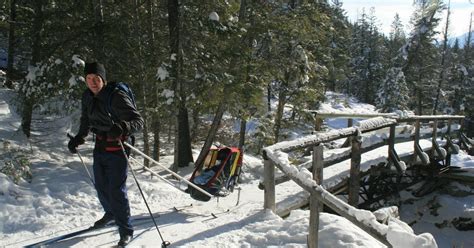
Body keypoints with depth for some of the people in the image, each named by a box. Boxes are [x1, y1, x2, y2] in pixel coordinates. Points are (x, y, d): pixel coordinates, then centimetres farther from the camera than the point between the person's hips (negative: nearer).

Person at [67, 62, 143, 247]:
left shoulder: (117, 97, -22)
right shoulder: (87, 96, 1)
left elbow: (139, 121, -25)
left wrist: (123, 127, -44)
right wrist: (78, 138, 12)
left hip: (117, 149, -7)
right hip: (100, 146, 7)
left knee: (116, 190, -8)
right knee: (101, 185, 20)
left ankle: (126, 230, 7)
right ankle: (111, 213, 46)